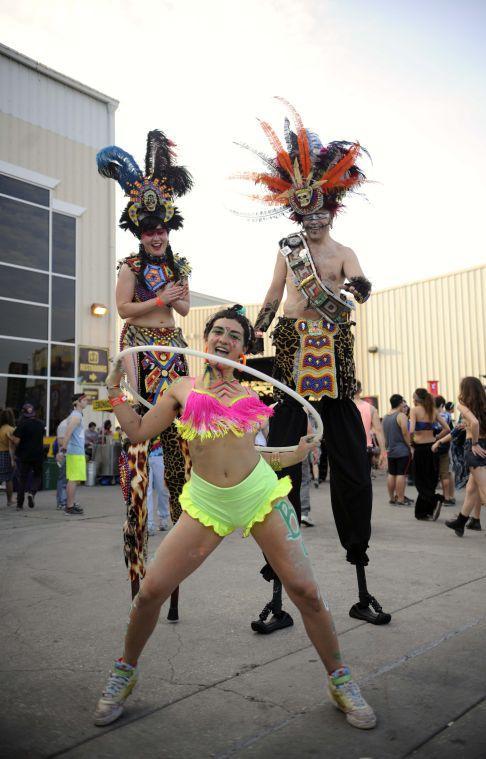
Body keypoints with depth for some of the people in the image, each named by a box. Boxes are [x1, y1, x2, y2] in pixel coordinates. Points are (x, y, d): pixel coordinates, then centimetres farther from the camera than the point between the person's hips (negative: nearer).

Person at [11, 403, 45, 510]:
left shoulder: (22, 424, -12)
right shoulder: (41, 424, 1)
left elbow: (16, 441, -16)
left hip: (23, 456, -2)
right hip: (38, 455, 2)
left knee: (22, 478, 8)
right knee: (37, 476, 17)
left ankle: (20, 504, 9)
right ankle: (32, 492, -10)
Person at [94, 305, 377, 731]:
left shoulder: (250, 394, 11)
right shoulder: (183, 389, 10)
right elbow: (138, 432, 11)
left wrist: (298, 453, 11)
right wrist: (116, 390, 13)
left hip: (262, 494, 1)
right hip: (206, 503, 0)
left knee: (306, 591, -1)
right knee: (150, 591, -2)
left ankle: (341, 682, 23)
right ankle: (125, 673, 28)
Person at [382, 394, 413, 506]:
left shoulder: (385, 417, 11)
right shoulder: (401, 416, -12)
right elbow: (405, 433, -18)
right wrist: (410, 447, -11)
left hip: (390, 450, 7)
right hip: (402, 450, -7)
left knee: (391, 474, 11)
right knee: (401, 474, -4)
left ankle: (391, 498, 17)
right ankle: (400, 499, -2)